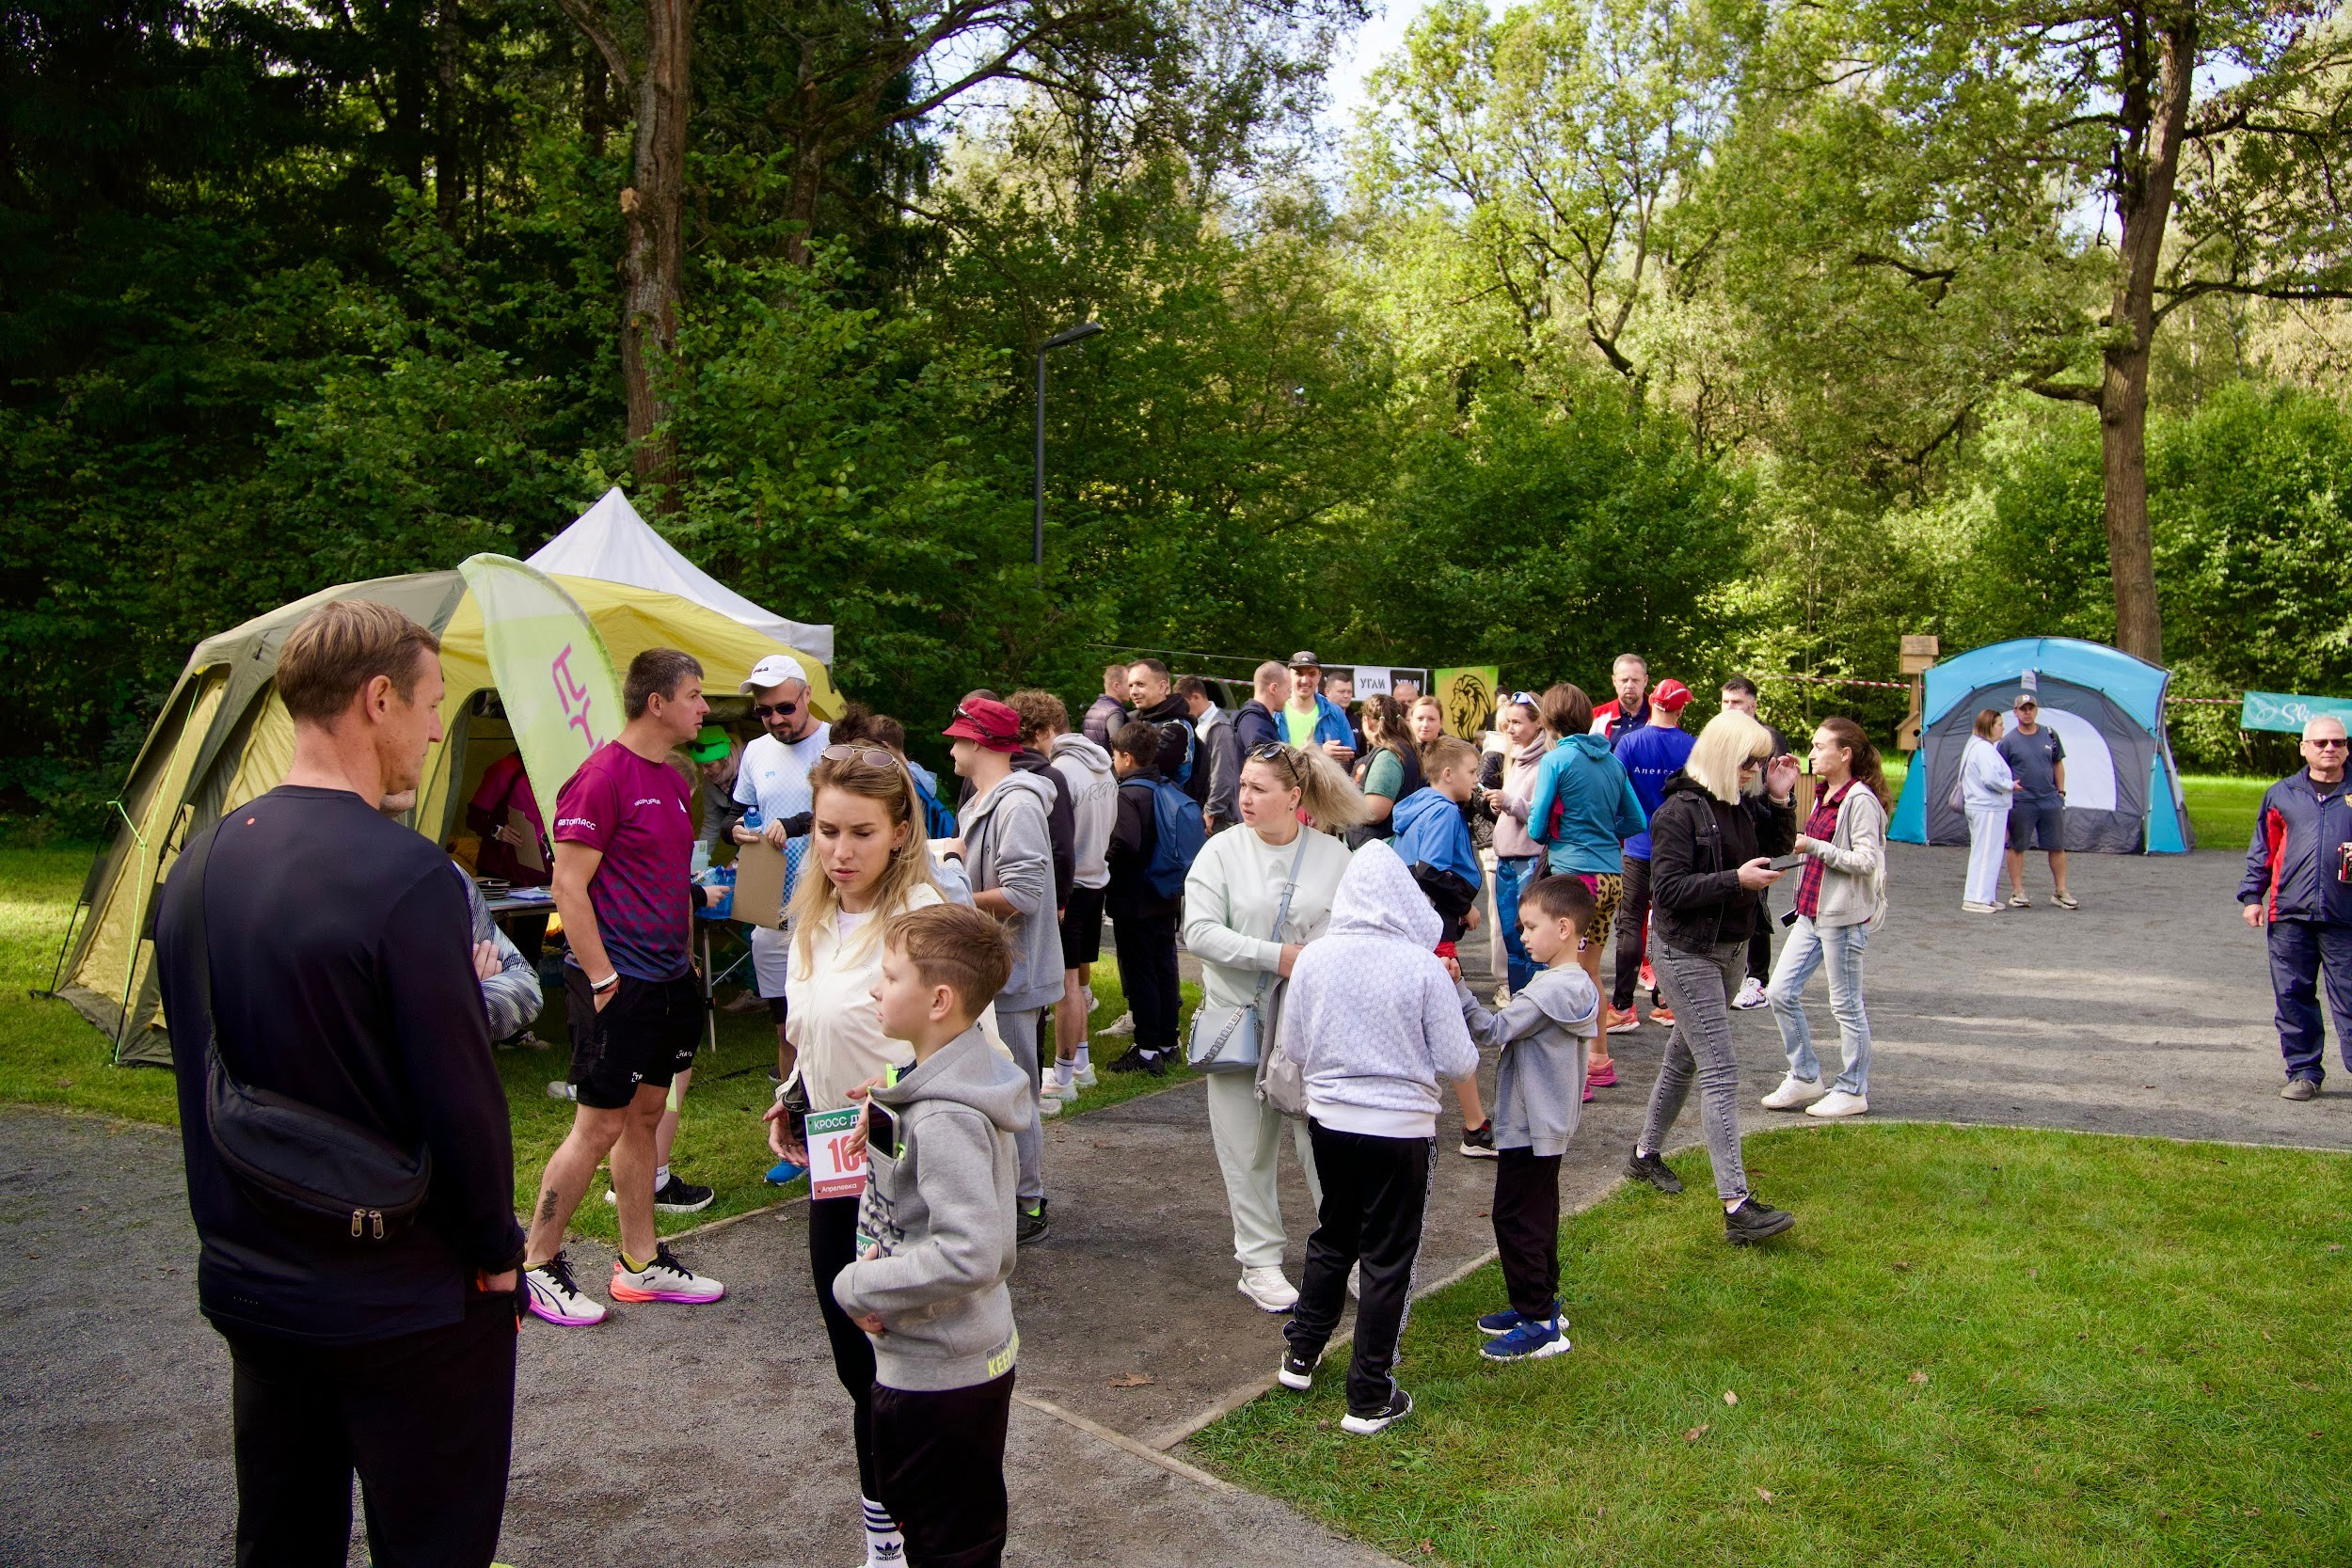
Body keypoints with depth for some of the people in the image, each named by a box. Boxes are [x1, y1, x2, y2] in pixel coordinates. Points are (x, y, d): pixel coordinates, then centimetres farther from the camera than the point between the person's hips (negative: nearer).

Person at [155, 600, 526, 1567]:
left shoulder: (200, 863, 1)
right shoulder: (405, 877, -23)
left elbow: (202, 1067, 10)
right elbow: (460, 1098, -21)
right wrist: (498, 1254, -8)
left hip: (248, 1284, 8)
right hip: (406, 1305, -7)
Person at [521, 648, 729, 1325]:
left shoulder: (671, 780, 13)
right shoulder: (603, 775, -15)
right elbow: (569, 886, -17)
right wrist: (603, 978, -18)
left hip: (666, 982, 9)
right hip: (619, 985, -9)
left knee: (644, 1115, 14)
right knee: (600, 1126, -2)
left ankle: (641, 1263, 24)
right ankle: (535, 1267, 14)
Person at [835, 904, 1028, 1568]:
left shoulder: (945, 1120, -29)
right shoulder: (946, 1083, 2)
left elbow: (968, 1256, -34)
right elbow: (1000, 1175, 15)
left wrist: (857, 1285, -22)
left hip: (944, 1376, -10)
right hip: (921, 1361, 10)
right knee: (913, 1513, 26)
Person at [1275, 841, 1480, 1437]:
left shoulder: (1312, 958, -8)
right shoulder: (1423, 967, -16)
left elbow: (1294, 1049, 2)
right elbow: (1458, 1064, -10)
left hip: (1328, 1119, 4)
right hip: (1399, 1128, -3)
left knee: (1331, 1237, 24)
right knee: (1388, 1259, 9)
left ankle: (1300, 1356, 36)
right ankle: (1370, 1400, 17)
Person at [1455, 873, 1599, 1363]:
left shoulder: (1552, 988, -23)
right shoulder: (1575, 984, 9)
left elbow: (1493, 1031, -24)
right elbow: (1511, 1033, 10)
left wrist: (1455, 988, -25)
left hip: (1529, 1125, -10)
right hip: (1546, 1123, 10)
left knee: (1516, 1217, -3)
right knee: (1537, 1215, 19)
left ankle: (1539, 1323, 2)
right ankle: (1541, 1302, 31)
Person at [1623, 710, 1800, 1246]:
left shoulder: (1737, 809, 7)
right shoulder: (1680, 812, -17)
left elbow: (1770, 857, 13)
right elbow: (1668, 888, -21)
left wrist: (1781, 802, 2)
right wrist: (1735, 880, -28)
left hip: (1731, 950, 8)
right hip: (1688, 954, -8)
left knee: (1684, 1056, 19)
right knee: (1721, 1072, -13)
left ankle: (1645, 1155, 36)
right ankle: (1738, 1207, -15)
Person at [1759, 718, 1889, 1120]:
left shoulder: (1860, 800, -14)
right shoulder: (1823, 795, 13)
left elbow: (1867, 860, -20)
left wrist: (1813, 846, -22)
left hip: (1844, 915, -9)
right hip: (1811, 911, 9)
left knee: (1846, 1005, 3)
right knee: (1781, 992, 6)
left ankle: (1853, 1091, 16)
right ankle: (1804, 1078, 19)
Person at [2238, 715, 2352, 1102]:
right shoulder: (2281, 794, 12)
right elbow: (2262, 851, 15)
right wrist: (2252, 895, 8)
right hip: (2290, 915, 2)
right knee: (2293, 997, 5)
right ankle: (2304, 1072, 15)